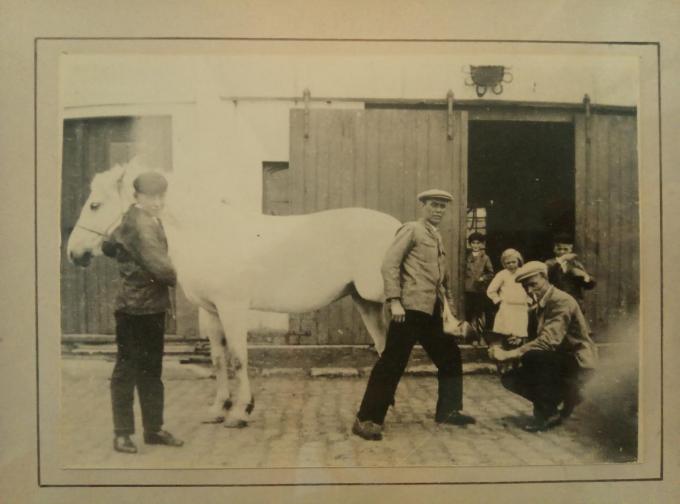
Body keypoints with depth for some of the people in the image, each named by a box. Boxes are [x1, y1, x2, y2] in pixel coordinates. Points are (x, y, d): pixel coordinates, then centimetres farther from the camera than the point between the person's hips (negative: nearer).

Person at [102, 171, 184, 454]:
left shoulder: (132, 221, 13)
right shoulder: (140, 224, -16)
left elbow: (109, 247, 23)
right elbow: (158, 265, -22)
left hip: (153, 307, 10)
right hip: (135, 308, -10)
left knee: (151, 370, 14)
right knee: (127, 370, 1)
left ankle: (153, 429, 23)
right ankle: (122, 433, 11)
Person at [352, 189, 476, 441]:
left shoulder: (437, 238, 21)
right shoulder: (411, 230, -3)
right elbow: (389, 265, -13)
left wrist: (446, 301, 15)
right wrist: (394, 302, -20)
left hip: (431, 310, 9)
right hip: (411, 307, -9)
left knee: (450, 357, 15)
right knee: (392, 363, -8)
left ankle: (448, 411, 29)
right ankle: (367, 420, -2)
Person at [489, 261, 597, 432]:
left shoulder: (562, 301, -19)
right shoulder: (541, 306, 10)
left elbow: (550, 340, -33)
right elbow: (538, 340, 12)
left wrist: (510, 354, -37)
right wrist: (520, 345, -8)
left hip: (577, 363, -9)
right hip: (559, 362, 9)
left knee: (530, 357, -31)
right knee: (509, 379, -3)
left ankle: (547, 413, -15)